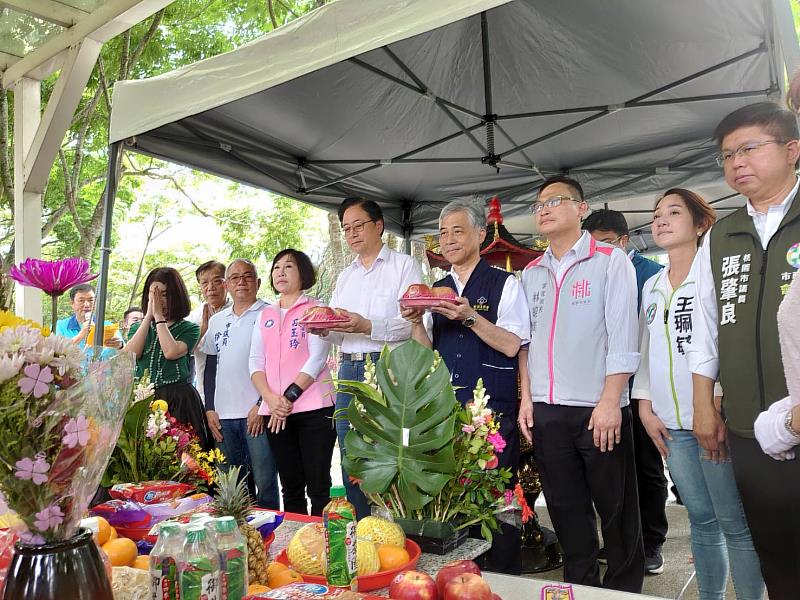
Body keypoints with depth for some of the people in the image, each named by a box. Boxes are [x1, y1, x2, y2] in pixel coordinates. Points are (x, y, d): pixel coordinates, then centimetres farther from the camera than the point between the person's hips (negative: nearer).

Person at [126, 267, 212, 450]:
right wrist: (149, 316, 0)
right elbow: (130, 355, -1)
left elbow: (171, 352, -12)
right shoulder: (138, 327, 19)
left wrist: (159, 316, -3)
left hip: (179, 401, -3)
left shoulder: (189, 328, 7)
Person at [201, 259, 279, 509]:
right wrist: (210, 409, 8)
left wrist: (262, 405, -13)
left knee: (265, 482, -3)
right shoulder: (216, 321, 16)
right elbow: (210, 367, 17)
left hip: (257, 413, -5)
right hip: (223, 415, 5)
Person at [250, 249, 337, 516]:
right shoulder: (265, 315, 18)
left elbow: (317, 359, -7)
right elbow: (256, 362, 9)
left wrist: (290, 396, -14)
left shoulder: (315, 309, 4)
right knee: (290, 487, 10)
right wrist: (270, 398, -8)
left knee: (318, 487, -3)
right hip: (276, 413, 5)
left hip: (314, 408, -4)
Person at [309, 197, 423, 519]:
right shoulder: (345, 276, 21)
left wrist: (368, 327, -24)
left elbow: (413, 323, -11)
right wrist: (323, 329, -3)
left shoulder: (404, 265, 2)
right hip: (349, 371, 6)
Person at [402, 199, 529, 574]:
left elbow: (511, 345, -9)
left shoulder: (505, 284, 0)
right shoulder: (437, 289, 15)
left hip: (492, 412, -4)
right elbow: (426, 352, 14)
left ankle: (503, 578, 18)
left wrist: (470, 317, -20)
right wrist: (416, 322, -5)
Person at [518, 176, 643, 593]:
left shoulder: (610, 261, -2)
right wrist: (526, 397, 6)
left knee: (617, 511, 8)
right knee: (566, 509, 13)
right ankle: (580, 586, 29)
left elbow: (622, 336, -9)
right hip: (545, 412, 5)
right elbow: (525, 338, 13)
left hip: (598, 410, -4)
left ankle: (624, 587, 26)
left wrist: (610, 401, -15)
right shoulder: (531, 272, 13)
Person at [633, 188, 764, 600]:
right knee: (701, 520, 12)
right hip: (671, 424, 5)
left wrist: (717, 404, -16)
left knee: (735, 524, -2)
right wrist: (645, 406, 9)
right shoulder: (651, 287, 15)